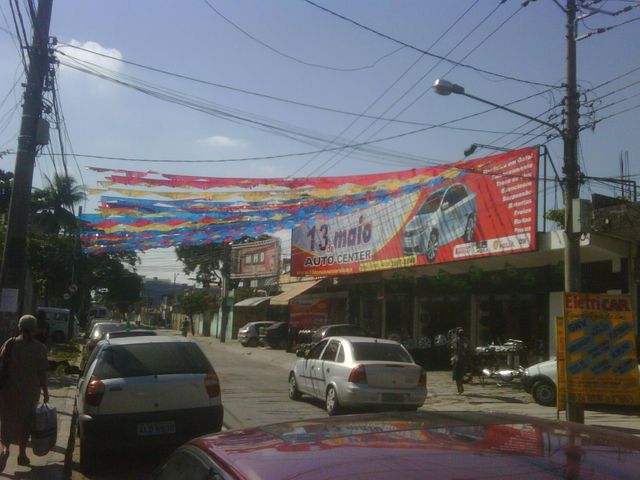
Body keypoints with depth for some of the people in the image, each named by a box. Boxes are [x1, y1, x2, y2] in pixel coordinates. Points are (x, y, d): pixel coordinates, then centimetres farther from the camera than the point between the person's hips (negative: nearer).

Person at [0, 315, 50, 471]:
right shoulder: (39, 348, -11)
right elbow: (42, 373, -8)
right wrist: (45, 392, 3)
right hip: (29, 392, -1)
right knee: (25, 423, 15)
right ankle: (22, 455, 23)